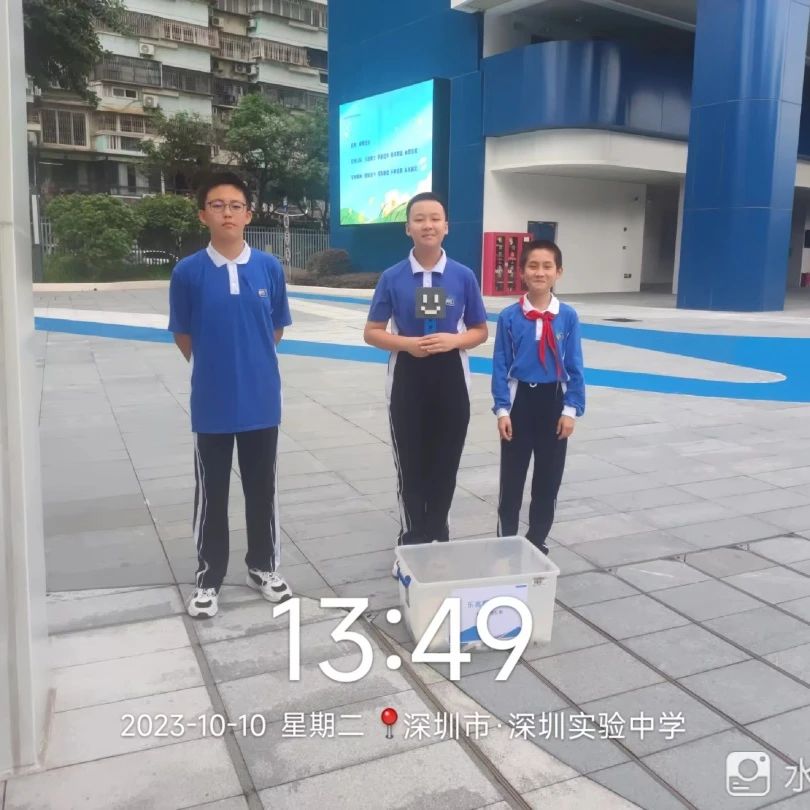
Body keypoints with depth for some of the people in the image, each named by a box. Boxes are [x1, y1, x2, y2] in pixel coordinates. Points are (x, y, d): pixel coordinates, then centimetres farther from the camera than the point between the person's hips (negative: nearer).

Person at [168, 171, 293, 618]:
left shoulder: (270, 268, -3)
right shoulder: (188, 272, -7)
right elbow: (184, 336, 4)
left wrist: (250, 362, 11)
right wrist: (216, 366, 11)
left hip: (262, 399, 2)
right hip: (212, 403, -1)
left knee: (262, 489, 14)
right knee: (211, 493, 10)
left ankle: (263, 566, 31)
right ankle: (209, 576, 25)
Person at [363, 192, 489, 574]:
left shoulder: (463, 276, 0)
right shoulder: (392, 278, -2)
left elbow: (480, 330, 7)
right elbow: (372, 332, 2)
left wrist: (454, 340, -15)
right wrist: (407, 343, -16)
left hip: (450, 376, 1)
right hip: (408, 376, 0)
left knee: (444, 464, 9)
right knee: (410, 465, 6)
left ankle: (438, 540, 26)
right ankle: (412, 544, 21)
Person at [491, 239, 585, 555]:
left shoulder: (568, 316, -5)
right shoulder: (509, 317, -8)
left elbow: (575, 366, -1)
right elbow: (500, 366, -5)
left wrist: (571, 409, -4)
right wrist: (502, 409, -8)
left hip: (553, 401, 1)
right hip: (519, 400, -1)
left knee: (549, 479, 11)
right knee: (511, 478, 8)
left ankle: (537, 541, 27)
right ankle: (505, 541, 22)